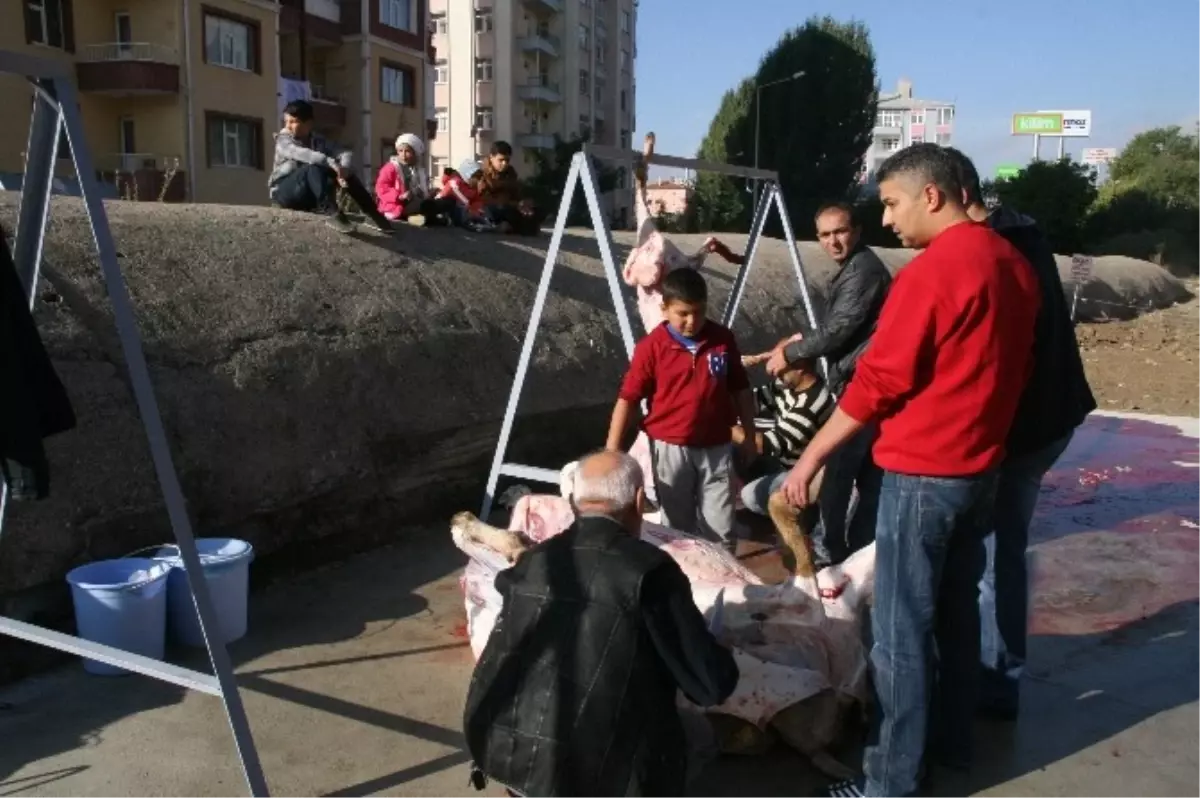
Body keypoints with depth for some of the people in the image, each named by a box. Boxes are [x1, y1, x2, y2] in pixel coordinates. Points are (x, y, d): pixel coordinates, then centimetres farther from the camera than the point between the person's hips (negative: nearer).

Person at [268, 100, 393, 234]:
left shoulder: (318, 141, 4)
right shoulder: (283, 139, -9)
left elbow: (343, 154, -10)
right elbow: (300, 153, -31)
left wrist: (343, 168, -33)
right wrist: (331, 163, -43)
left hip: (309, 196, 5)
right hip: (283, 192, -5)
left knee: (345, 172, -11)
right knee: (313, 168, -33)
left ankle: (372, 214, -16)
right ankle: (333, 214, -44)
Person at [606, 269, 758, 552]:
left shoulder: (723, 339, -2)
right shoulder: (652, 347, -9)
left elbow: (741, 390, 9)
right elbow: (627, 399, -7)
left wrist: (749, 435, 12)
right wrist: (611, 451, -9)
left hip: (716, 448, 2)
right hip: (670, 448, -1)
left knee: (720, 529, 4)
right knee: (677, 526, 11)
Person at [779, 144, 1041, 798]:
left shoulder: (928, 273, -19)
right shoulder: (1013, 263, 7)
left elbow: (876, 384, -18)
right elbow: (1015, 369, 15)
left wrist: (809, 459, -10)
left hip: (922, 474, -9)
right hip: (981, 468, 9)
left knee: (901, 631, 1)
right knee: (957, 610, 20)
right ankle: (953, 740, 34)